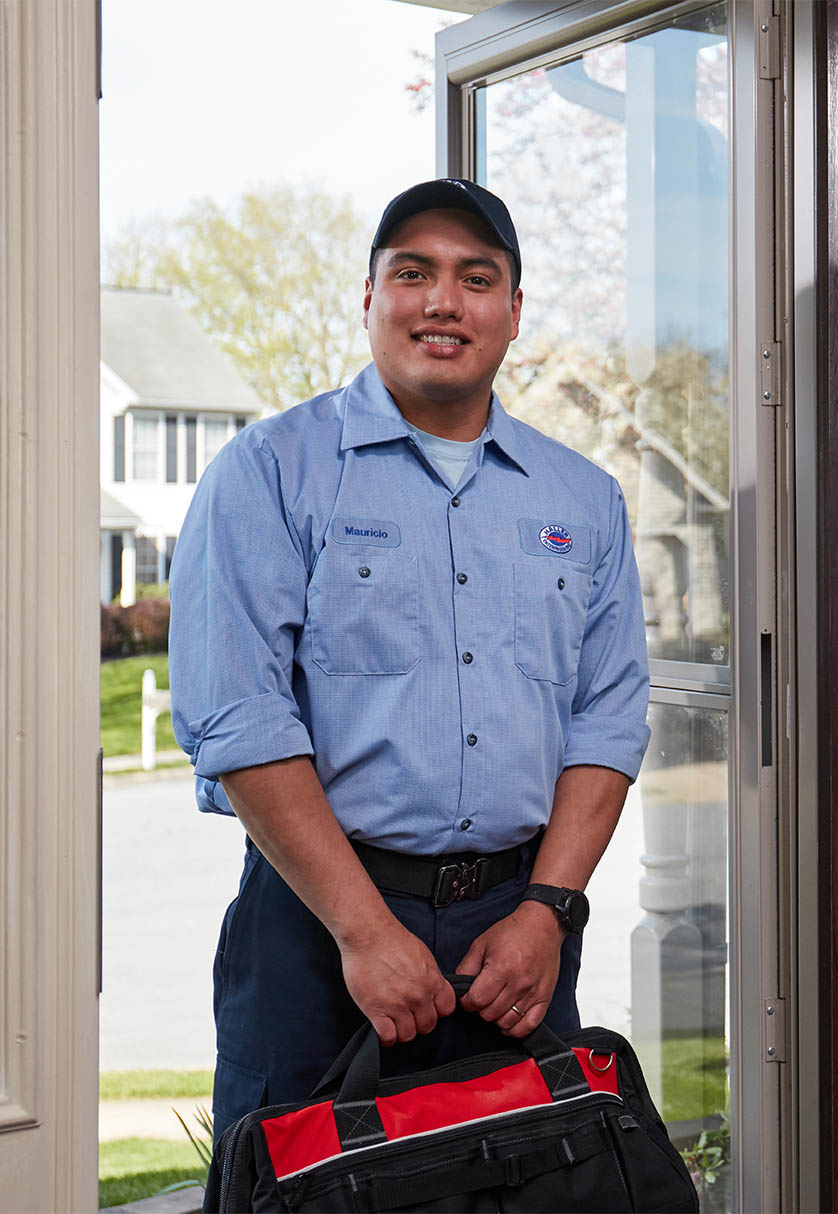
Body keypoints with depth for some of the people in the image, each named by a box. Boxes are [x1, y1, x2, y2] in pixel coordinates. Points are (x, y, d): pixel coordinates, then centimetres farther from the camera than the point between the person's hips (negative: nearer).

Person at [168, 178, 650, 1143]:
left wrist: (547, 909, -6)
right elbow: (237, 720, -11)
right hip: (317, 914, -3)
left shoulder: (584, 500, 12)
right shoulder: (269, 471, -2)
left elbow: (609, 717, 8)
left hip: (521, 917, 4)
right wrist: (365, 928, -16)